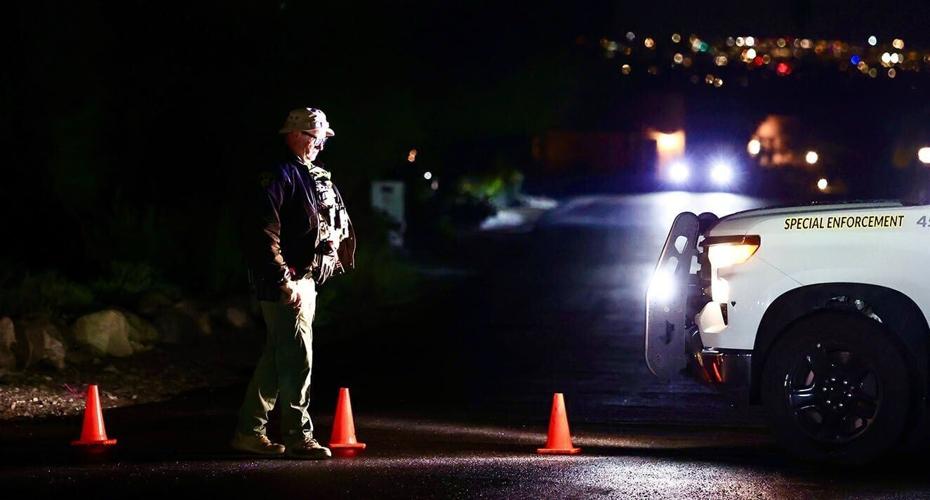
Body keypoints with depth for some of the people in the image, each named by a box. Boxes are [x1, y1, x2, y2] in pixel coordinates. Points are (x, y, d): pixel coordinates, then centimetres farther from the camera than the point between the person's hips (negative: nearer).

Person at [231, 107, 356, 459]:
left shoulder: (317, 176, 17)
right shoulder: (279, 175, -12)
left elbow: (342, 223, 30)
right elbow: (264, 232, -21)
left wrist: (340, 257, 19)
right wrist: (283, 281, -24)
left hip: (306, 280, 10)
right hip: (284, 282, -10)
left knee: (278, 357, 13)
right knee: (297, 359, -9)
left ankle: (250, 431, 20)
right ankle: (298, 437, -3)